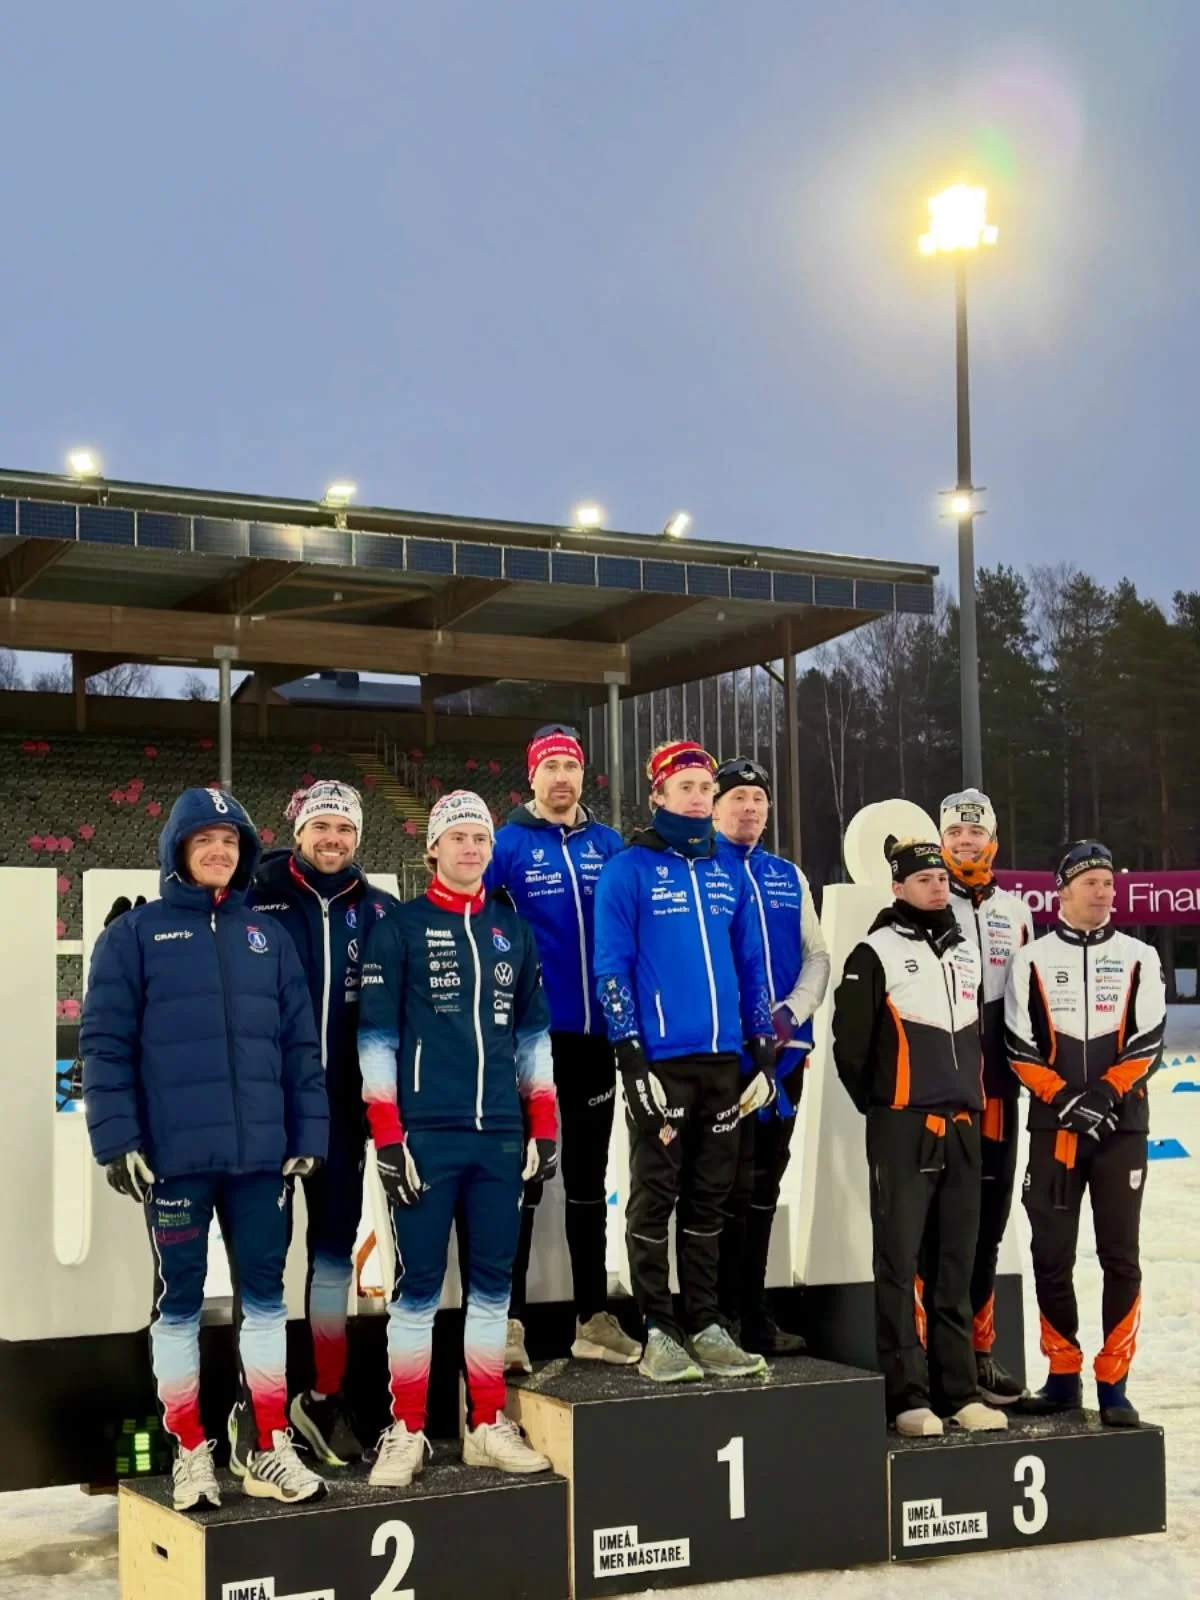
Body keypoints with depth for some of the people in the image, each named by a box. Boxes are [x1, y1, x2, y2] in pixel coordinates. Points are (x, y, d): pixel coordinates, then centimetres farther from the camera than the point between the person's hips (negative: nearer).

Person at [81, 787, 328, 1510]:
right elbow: (105, 1044, -3)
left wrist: (309, 1135, 4)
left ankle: (272, 1450, 17)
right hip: (173, 1153, -3)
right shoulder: (135, 934, 1)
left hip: (261, 1153, 3)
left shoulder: (269, 936, 11)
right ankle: (193, 1454, 15)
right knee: (179, 1299, 5)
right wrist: (118, 1140, -10)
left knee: (265, 1294, 7)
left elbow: (301, 1043, 11)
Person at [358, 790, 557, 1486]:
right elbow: (376, 1034, -3)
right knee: (419, 1283, -1)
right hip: (425, 1134, -4)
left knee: (493, 1280, 8)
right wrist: (387, 1135, -9)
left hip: (501, 1136, 4)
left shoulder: (514, 932, 13)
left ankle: (487, 1426, 18)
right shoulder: (399, 930, 1)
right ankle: (407, 1432, 7)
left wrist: (545, 1126, 11)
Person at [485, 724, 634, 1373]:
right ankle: (508, 1321, 5)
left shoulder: (609, 845, 7)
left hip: (593, 1034, 4)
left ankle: (594, 1319, 20)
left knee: (589, 1179, 12)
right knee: (523, 1179, 0)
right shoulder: (508, 844, -4)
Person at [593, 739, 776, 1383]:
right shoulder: (628, 870, -1)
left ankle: (705, 1326, 16)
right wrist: (632, 1059, -12)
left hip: (722, 1059, 5)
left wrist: (764, 1053, 10)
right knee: (656, 1197, 0)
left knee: (709, 1199, 9)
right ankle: (657, 1331, 6)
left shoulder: (727, 871, 14)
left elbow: (751, 966, 17)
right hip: (661, 1060, -5)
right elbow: (610, 968, -5)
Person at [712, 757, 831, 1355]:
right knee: (731, 1183, -6)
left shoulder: (789, 877, 16)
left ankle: (753, 1310, 19)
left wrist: (790, 1014, -3)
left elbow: (816, 955, 15)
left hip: (785, 1052, 6)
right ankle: (723, 1316, 1)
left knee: (765, 1183, 11)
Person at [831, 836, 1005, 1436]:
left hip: (963, 1126, 6)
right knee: (900, 1262, -6)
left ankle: (959, 1391, 14)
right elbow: (850, 1043, -3)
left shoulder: (967, 953, 17)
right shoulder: (876, 954, -2)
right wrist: (879, 1106, 3)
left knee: (955, 1264, 9)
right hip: (902, 1127, -6)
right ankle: (907, 1397, -4)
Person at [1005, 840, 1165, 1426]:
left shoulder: (1138, 958, 6)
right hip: (1053, 1126, 0)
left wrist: (1105, 1094, -14)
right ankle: (1063, 1376, 15)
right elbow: (1020, 1047, 0)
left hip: (1122, 1125, 0)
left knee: (1120, 1256, -1)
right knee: (1051, 1255, 3)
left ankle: (1113, 1383, 6)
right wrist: (1063, 1098, -13)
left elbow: (1148, 1041, 0)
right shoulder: (1033, 960, 5)